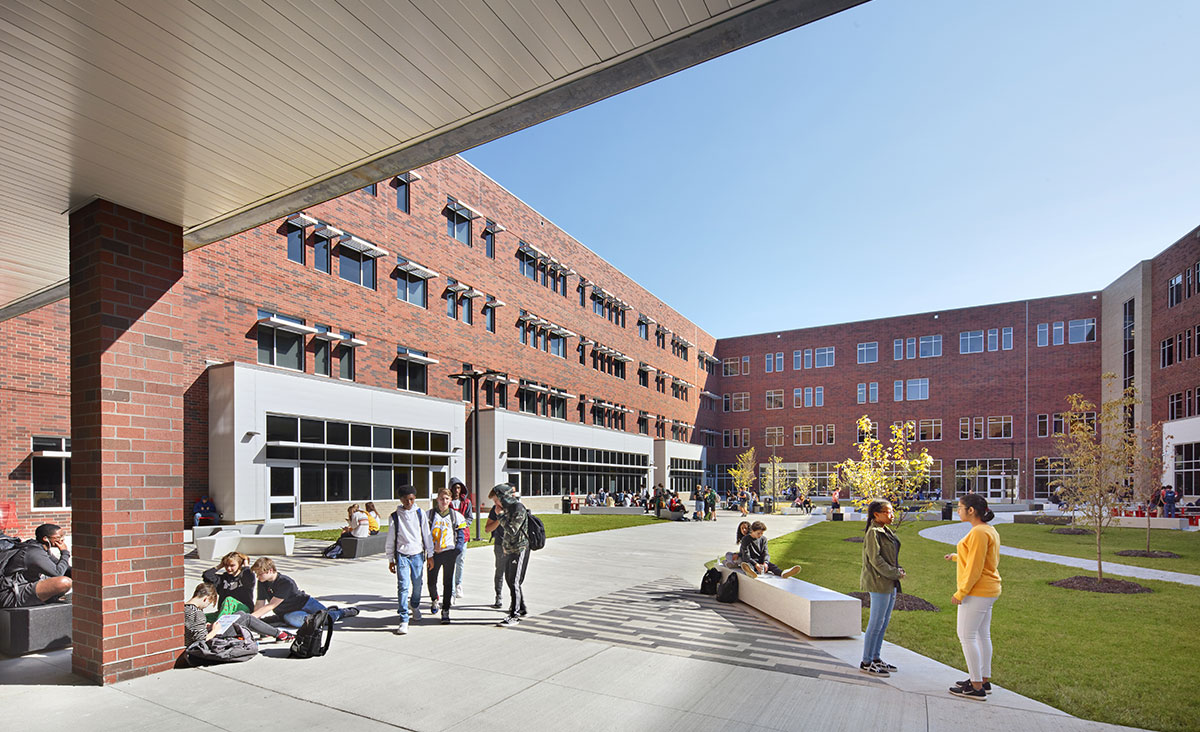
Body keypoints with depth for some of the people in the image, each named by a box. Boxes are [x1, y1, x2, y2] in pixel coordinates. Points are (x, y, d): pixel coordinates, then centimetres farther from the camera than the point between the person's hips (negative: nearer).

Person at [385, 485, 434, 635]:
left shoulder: (420, 513, 1)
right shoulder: (395, 517, -1)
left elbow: (426, 534, 7)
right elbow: (390, 539, 6)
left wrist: (430, 554, 9)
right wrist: (390, 559, 8)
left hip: (417, 554, 2)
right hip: (402, 555, -1)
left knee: (417, 584, 11)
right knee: (403, 586, -10)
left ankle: (414, 606, 41)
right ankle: (404, 621, -5)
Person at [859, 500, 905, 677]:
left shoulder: (887, 531, 14)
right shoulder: (873, 533, -15)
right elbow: (875, 559, -20)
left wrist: (898, 570, 5)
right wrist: (894, 573, -16)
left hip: (890, 583, 10)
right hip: (879, 582, -10)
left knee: (884, 621, 15)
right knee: (876, 623, -4)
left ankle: (875, 658, 25)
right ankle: (866, 663, 4)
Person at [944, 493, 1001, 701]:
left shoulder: (978, 533, -21)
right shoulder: (989, 530, 11)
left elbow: (974, 568, -22)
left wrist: (960, 593, -18)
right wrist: (957, 556, 34)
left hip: (976, 592, -10)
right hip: (988, 591, 10)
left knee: (967, 635, -4)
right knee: (982, 635, 16)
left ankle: (976, 687, 1)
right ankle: (984, 680, 26)